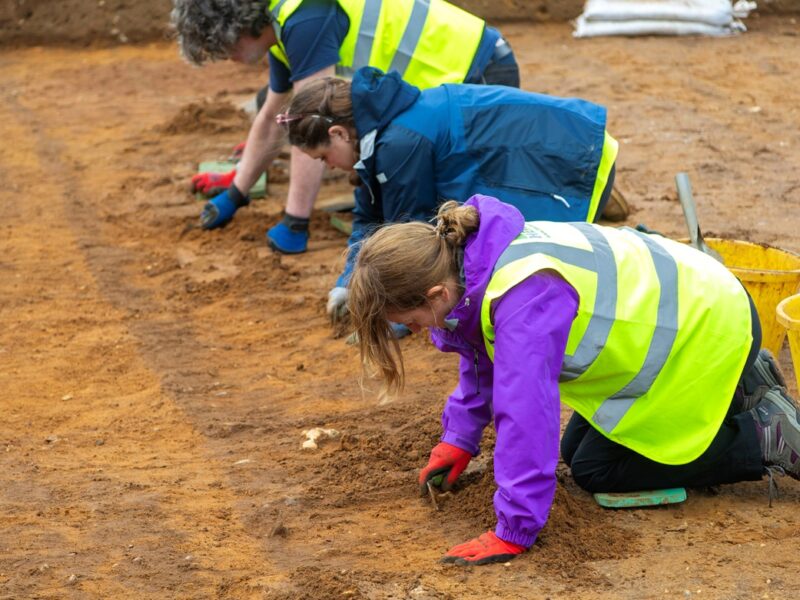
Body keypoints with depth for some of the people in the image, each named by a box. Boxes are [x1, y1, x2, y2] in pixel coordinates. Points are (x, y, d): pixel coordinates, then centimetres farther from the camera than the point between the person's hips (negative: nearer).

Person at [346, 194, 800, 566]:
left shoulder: (524, 299, -37)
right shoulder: (466, 258, -7)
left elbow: (525, 416, -38)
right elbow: (484, 359, 12)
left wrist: (512, 533, -33)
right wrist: (459, 439, 12)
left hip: (707, 330, -9)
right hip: (669, 311, 9)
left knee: (596, 469, -2)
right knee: (578, 450, 16)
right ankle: (742, 383, 23)